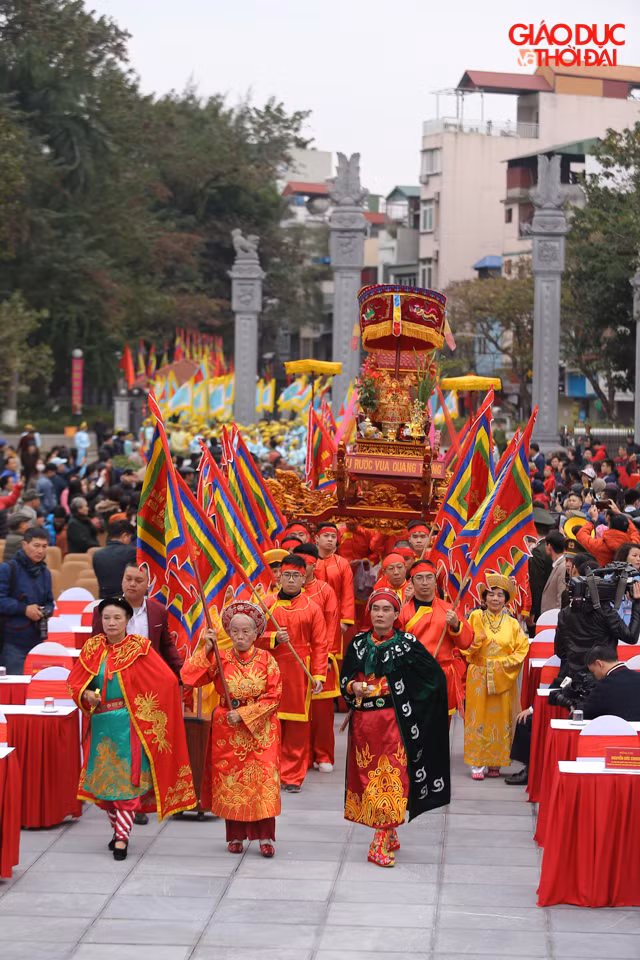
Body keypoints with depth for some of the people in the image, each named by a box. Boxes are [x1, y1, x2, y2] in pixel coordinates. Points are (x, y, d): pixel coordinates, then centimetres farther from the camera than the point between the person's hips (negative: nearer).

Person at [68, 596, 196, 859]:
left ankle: (122, 838, -6)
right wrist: (86, 695, -10)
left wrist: (146, 707, -5)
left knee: (126, 778, -7)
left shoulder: (138, 648, -6)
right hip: (101, 722, 4)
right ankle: (118, 828, 28)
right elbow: (74, 682, 11)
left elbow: (167, 680, -8)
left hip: (127, 723, -4)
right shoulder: (92, 648, 6)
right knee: (104, 778, 10)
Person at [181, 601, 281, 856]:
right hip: (227, 730, 1)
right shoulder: (220, 659, 0)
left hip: (260, 729, -1)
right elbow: (189, 676, -9)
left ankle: (266, 836, 2)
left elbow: (273, 696, -7)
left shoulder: (266, 659, -2)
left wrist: (244, 714, -13)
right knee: (230, 780, 4)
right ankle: (235, 836, 16)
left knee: (263, 779, -5)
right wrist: (206, 650, -17)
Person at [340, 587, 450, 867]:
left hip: (394, 722, -4)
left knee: (390, 780, -9)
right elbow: (344, 679, 15)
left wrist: (407, 699, -2)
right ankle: (390, 836, 23)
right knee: (368, 778, 8)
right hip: (363, 721, 4)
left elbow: (435, 676, 0)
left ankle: (380, 845, -8)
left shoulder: (407, 644, -3)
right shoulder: (358, 643, 8)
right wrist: (354, 688, -7)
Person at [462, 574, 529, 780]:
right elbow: (465, 646, 3)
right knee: (478, 718, -3)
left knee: (500, 718, 1)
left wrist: (506, 662, -9)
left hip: (503, 679, 1)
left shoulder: (512, 624, 7)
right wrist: (477, 641, -17)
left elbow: (522, 650, 5)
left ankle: (495, 763, 8)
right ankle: (477, 764, -2)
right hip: (478, 677, -1)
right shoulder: (476, 618, 6)